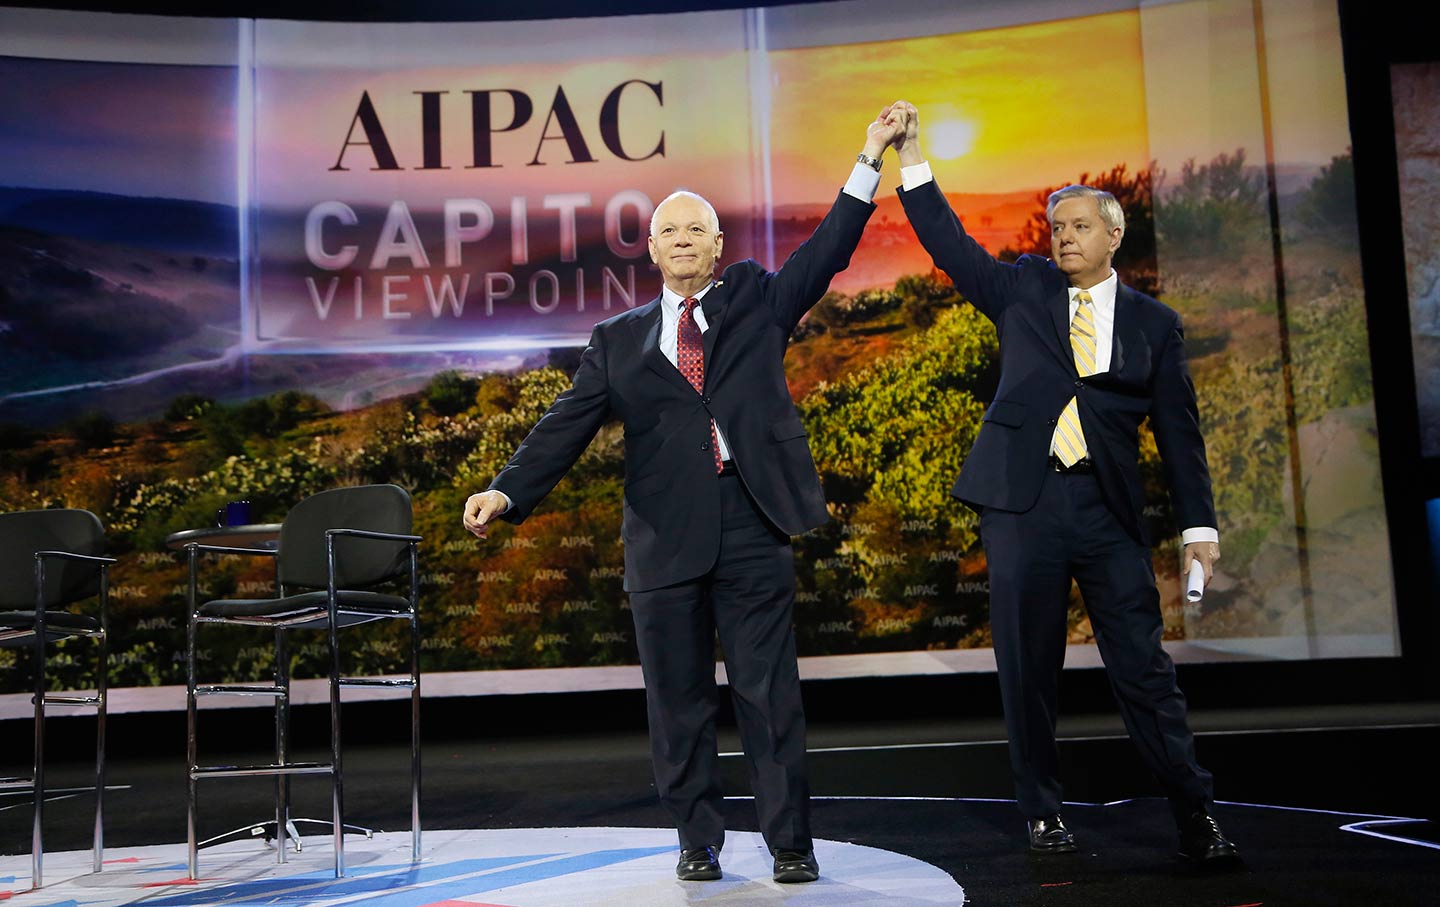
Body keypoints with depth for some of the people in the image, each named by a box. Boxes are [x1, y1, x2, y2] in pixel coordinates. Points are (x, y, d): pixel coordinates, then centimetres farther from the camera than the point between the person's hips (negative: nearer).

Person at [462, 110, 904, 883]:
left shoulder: (756, 300, 12)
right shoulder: (619, 339, 11)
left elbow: (828, 250, 2)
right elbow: (567, 426, 4)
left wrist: (868, 163, -6)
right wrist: (507, 490, -9)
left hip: (752, 523, -1)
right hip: (665, 531, 1)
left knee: (769, 691, 4)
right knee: (678, 699, 8)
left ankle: (790, 842, 14)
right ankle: (698, 841, 23)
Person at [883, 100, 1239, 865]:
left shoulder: (1153, 323, 10)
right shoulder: (1025, 289, 12)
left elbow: (1178, 432, 9)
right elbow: (949, 243, 7)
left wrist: (1199, 525, 3)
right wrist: (910, 155, 1)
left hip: (1109, 510, 0)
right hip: (1022, 501, 1)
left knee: (1142, 666, -1)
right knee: (1028, 667, 5)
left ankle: (1196, 815, 9)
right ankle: (1043, 811, 19)